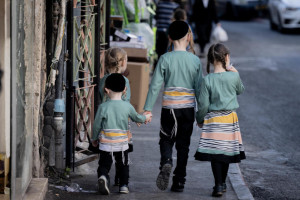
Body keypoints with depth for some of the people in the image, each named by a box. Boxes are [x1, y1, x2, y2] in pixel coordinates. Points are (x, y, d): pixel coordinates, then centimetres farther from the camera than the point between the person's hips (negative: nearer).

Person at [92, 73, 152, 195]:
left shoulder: (103, 107, -8)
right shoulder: (127, 106, -4)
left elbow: (96, 125, -3)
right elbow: (136, 118, 14)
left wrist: (95, 138, 15)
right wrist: (145, 118, 37)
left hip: (106, 144, -1)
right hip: (122, 144, 1)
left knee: (104, 165, 3)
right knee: (123, 165, 19)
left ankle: (102, 176, -25)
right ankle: (124, 185, 15)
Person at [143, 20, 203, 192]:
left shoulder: (165, 59, -6)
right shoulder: (195, 60, -2)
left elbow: (155, 85, -7)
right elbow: (199, 88, 3)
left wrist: (148, 109, -3)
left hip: (169, 108, -1)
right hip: (188, 108, 1)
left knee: (166, 139, 12)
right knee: (183, 145, 9)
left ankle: (166, 162, -19)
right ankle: (179, 181, 11)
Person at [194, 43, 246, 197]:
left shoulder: (207, 80, -9)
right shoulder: (233, 77, -7)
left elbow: (203, 104, -6)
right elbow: (240, 90, 14)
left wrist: (200, 119, 9)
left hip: (213, 119, -2)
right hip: (230, 118, 2)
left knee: (215, 153, 1)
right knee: (226, 150, 14)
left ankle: (218, 185, -6)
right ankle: (222, 183, 27)